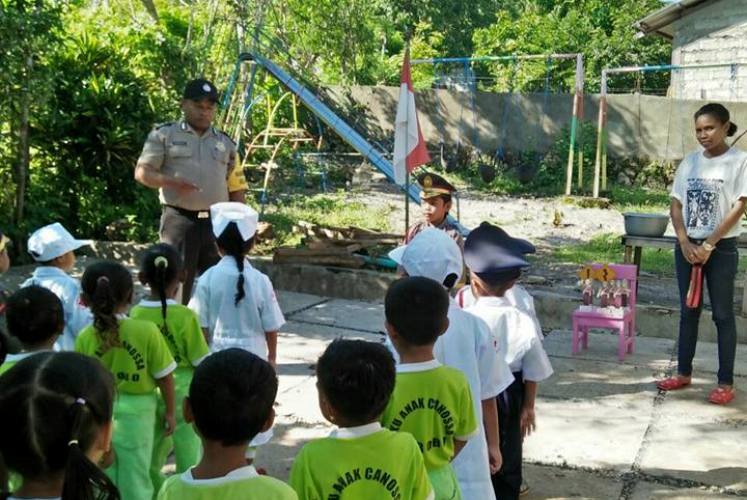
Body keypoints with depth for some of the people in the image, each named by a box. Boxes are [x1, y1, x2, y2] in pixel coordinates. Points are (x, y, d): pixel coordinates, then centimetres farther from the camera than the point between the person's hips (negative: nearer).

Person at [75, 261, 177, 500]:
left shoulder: (85, 337, -10)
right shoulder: (147, 331, -16)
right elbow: (164, 377, -8)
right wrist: (170, 411, 7)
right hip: (136, 412, -2)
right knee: (136, 478, 13)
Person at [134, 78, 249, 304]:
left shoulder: (225, 143, 16)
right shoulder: (164, 134, 5)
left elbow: (236, 188, 16)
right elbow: (142, 172, -3)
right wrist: (171, 181, -22)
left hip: (217, 222, 4)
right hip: (179, 220, -3)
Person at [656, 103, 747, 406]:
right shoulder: (690, 161, 6)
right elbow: (676, 204, 5)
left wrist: (708, 246, -15)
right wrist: (685, 243, -8)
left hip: (721, 248, -4)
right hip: (687, 246, 4)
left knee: (722, 314, 1)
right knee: (688, 311, 11)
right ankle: (684, 372, 22)